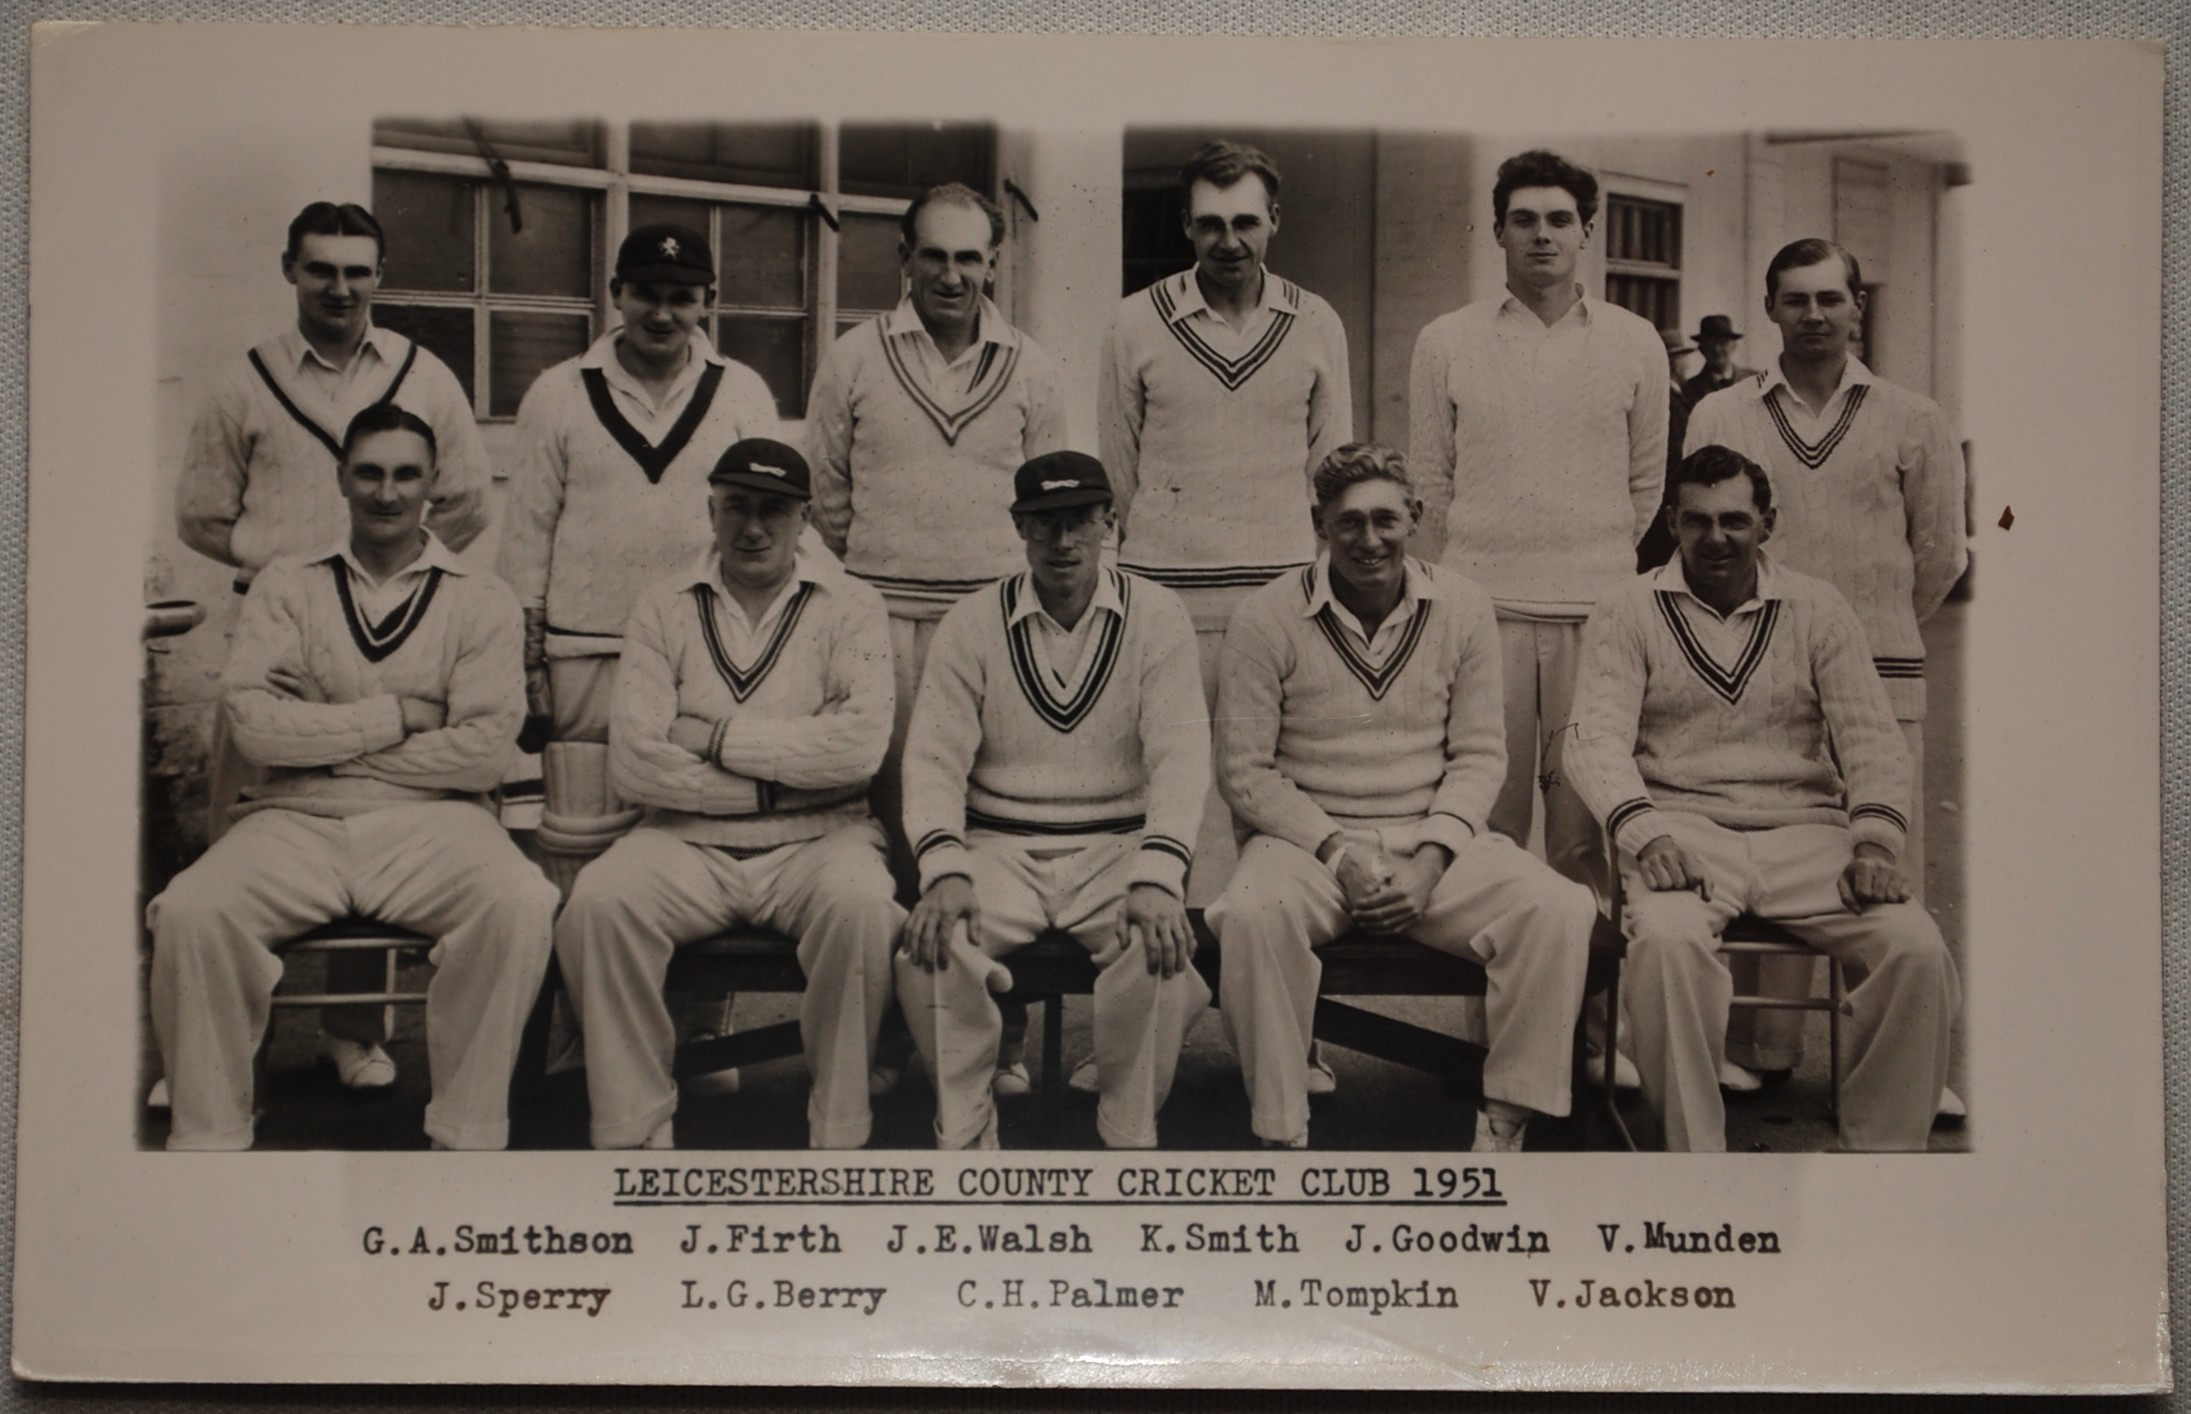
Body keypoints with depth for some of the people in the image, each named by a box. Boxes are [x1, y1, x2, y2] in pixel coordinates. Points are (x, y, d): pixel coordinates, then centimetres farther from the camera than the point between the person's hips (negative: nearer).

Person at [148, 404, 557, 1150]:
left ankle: (467, 1133, -18)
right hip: (296, 820, 1)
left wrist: (326, 743, -2)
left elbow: (484, 749, -5)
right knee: (190, 910, -28)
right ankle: (208, 1135, -10)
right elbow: (252, 721, -2)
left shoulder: (481, 600, 9)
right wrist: (387, 717, -3)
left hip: (432, 818, -1)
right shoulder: (286, 585, 14)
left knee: (522, 904, -32)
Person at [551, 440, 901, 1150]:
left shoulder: (849, 606, 5)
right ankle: (632, 1134, -13)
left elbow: (861, 742, -12)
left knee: (860, 902, -33)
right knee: (597, 901, -27)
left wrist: (719, 737, -10)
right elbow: (634, 764, -5)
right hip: (689, 840, 1)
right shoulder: (664, 609, 8)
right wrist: (779, 776, -8)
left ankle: (838, 1136, -16)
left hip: (817, 837, -1)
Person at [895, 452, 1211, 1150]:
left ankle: (1130, 1139, -9)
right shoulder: (971, 623, 5)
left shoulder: (1156, 615, 2)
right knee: (930, 945, -27)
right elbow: (934, 757, -1)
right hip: (999, 848, 1)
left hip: (1116, 845, -1)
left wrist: (1157, 875, -24)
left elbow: (1180, 752, -8)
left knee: (1161, 947, -30)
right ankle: (963, 1138, -6)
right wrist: (945, 869, -20)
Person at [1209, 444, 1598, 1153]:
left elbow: (1480, 755, 5)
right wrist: (1339, 854, -14)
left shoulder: (1462, 609, 4)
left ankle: (1505, 1121, -10)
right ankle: (1283, 1136, -21)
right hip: (1310, 836, -2)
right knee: (1252, 914, -35)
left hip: (1433, 837, 2)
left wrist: (1431, 861, -11)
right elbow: (1244, 770, -3)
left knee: (1560, 911, -24)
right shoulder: (1267, 617, -3)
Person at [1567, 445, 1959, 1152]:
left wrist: (1877, 837, -12)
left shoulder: (1818, 608, 13)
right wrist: (1644, 832, -23)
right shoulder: (1629, 611, 7)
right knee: (1666, 941, -35)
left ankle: (1881, 1147, -6)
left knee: (1917, 949, -22)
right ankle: (1694, 1147, -21)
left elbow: (1870, 734, 6)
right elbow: (1598, 735, -4)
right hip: (1683, 827, -2)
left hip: (1804, 828, 2)